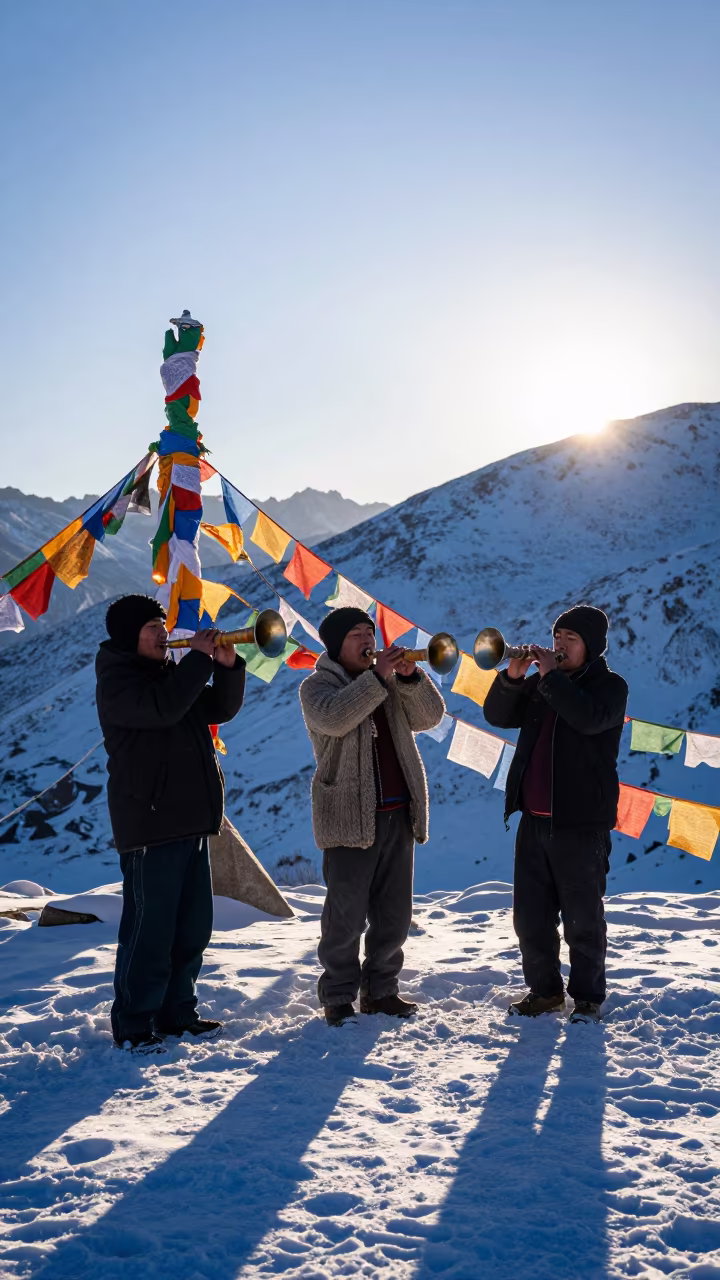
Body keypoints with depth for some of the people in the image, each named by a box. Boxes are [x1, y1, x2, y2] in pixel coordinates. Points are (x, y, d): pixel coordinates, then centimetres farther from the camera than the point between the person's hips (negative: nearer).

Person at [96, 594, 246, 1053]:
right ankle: (133, 1024, 6)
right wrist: (198, 657, -20)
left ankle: (177, 1012, 23)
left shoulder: (170, 673, 18)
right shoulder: (117, 681, -9)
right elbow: (163, 707, -27)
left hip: (191, 821, 9)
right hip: (150, 825, -9)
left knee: (193, 927, 12)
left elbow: (220, 709, 16)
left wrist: (228, 666, 0)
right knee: (150, 929, -5)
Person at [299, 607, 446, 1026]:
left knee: (395, 914, 10)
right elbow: (333, 718, -23)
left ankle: (381, 990, 23)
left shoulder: (393, 684, 16)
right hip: (350, 817, -5)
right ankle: (338, 998, 11)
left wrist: (410, 676, -12)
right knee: (346, 916, -1)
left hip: (398, 815, 6)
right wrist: (377, 676, -24)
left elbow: (429, 717, 4)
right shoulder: (317, 685, -1)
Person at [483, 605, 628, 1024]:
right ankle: (545, 990, 25)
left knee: (582, 918, 3)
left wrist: (551, 675, -21)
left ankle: (588, 997, 17)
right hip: (535, 819, 6)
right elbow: (498, 716, 8)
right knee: (530, 915, 11)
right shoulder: (541, 683, 13)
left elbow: (589, 718, -25)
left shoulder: (610, 686, -4)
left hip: (581, 821, -6)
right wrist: (512, 678, -9)